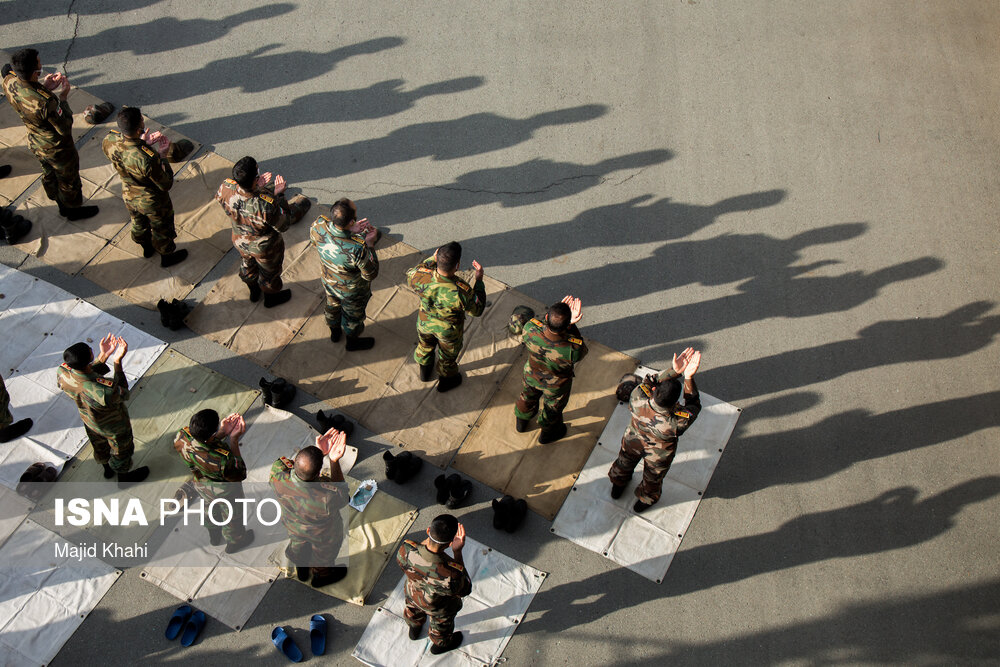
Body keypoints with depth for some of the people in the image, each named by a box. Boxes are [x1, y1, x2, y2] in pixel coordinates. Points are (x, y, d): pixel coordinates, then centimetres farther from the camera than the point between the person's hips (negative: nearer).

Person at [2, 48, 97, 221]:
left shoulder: (9, 81, -22)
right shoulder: (45, 102, -44)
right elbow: (65, 128, -27)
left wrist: (44, 86, -11)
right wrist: (62, 96, -21)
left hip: (35, 143, 7)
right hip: (57, 148, -7)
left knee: (49, 174, 32)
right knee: (68, 181, 22)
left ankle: (62, 205, 56)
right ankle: (73, 210, 48)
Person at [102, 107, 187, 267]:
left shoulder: (109, 140, -26)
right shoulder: (148, 159, -45)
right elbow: (165, 185, -27)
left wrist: (140, 143, -5)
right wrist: (163, 156, -16)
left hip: (129, 195, 6)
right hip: (152, 202, -6)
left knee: (138, 223, 35)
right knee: (161, 229, 26)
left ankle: (147, 247, 64)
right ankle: (167, 256, 53)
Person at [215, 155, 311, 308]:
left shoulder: (226, 188, -31)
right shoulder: (266, 205, -46)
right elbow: (283, 225, -26)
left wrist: (256, 187, -11)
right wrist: (279, 195, -23)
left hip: (240, 242, 5)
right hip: (265, 249, -4)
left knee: (247, 266, 37)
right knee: (269, 273, 30)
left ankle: (254, 292, 66)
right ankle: (270, 298, 60)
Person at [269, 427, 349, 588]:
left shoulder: (277, 474, -41)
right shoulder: (327, 499, -48)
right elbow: (341, 492, -24)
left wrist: (319, 451, -29)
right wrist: (334, 461, -35)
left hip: (292, 525, 3)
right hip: (322, 536, -3)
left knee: (298, 544, 38)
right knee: (324, 554, 33)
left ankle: (301, 569, 68)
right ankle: (321, 576, 64)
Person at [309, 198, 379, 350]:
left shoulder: (319, 225, -33)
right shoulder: (358, 248, -47)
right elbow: (371, 274, -28)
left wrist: (352, 230, -11)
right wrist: (370, 244, -22)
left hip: (329, 282, 5)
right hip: (352, 291, -4)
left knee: (332, 306, 36)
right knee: (353, 316, 29)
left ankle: (334, 332, 66)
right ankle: (352, 341, 59)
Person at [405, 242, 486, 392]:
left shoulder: (422, 276, -35)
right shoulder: (462, 291, -42)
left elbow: (410, 276, -7)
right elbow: (477, 310, -21)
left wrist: (432, 259, -7)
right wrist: (479, 280, -16)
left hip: (425, 323, 3)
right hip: (449, 331, -3)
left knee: (425, 347, 36)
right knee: (448, 356, 30)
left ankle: (425, 372, 65)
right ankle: (446, 380, 59)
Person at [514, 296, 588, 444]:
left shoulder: (530, 329, -41)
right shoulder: (573, 350, -46)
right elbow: (582, 351, -20)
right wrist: (571, 325, -28)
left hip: (531, 376, 2)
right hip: (556, 386, -2)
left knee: (528, 398, 37)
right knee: (552, 409, 33)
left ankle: (521, 422, 68)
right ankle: (547, 434, 64)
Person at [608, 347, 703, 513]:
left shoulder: (637, 399, -44)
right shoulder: (678, 422, -46)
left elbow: (650, 381, -24)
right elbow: (693, 405, -26)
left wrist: (674, 370, -36)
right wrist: (688, 377, -37)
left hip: (632, 442, 2)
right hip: (658, 455, -2)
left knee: (625, 463, 37)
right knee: (653, 478, 33)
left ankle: (618, 485, 69)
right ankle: (646, 500, 65)